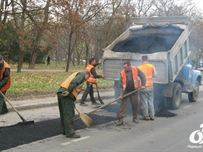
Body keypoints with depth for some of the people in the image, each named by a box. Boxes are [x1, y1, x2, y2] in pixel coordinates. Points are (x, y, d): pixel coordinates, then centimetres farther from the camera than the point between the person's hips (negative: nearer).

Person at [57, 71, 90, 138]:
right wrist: (68, 91, -23)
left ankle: (65, 130, 28)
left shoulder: (77, 74, 32)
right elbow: (74, 82, -16)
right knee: (69, 114, -5)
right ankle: (70, 133, -2)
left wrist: (72, 102, 29)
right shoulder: (82, 75, 5)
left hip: (60, 92, 10)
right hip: (67, 95, -10)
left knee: (63, 114, 17)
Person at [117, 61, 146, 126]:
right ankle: (120, 119, -3)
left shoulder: (135, 69, -13)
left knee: (135, 104, 8)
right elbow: (120, 85, -13)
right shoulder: (122, 73, -14)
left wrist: (143, 84, -5)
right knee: (123, 105, -6)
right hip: (126, 91, -1)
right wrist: (121, 94, -21)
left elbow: (142, 76, 0)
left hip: (134, 90, 1)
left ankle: (135, 117, 26)